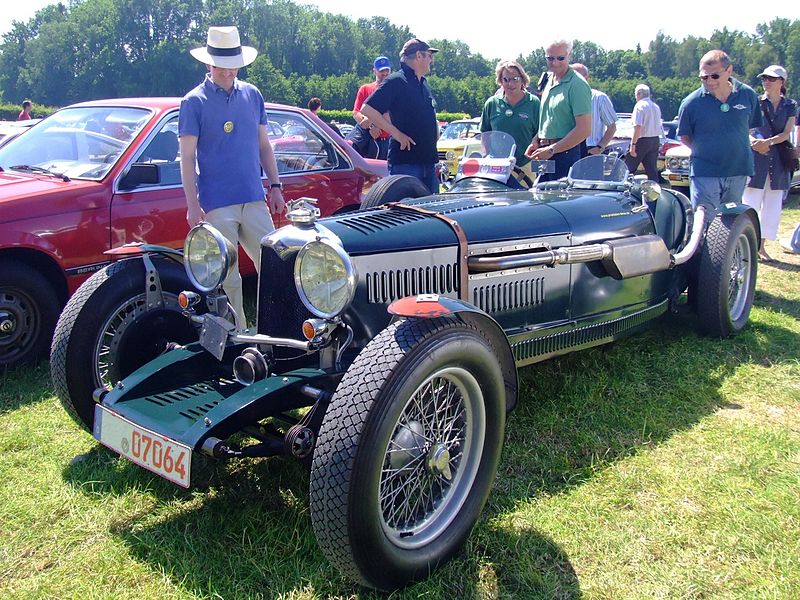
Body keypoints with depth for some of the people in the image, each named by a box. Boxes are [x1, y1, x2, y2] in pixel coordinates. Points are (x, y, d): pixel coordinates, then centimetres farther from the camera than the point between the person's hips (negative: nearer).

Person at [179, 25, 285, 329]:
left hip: (254, 200, 4)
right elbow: (187, 157, -4)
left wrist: (275, 186, 12)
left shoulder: (252, 95, 11)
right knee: (227, 277, 4)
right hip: (216, 204, -4)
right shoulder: (194, 102, -2)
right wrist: (193, 205, -10)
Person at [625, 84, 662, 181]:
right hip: (655, 140, 8)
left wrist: (633, 144, -21)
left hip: (642, 141, -8)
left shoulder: (640, 105, -11)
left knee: (628, 169, 0)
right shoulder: (656, 107, 14)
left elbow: (638, 126, -20)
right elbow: (658, 125, 20)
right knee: (652, 170, 7)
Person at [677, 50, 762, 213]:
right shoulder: (691, 102, -7)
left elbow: (753, 127, 13)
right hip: (704, 174, -3)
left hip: (738, 172, 3)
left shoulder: (748, 95, 1)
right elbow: (684, 136, 5)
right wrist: (703, 151, -4)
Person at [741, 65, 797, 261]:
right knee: (751, 204, -7)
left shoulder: (790, 106, 8)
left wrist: (768, 142, -18)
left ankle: (761, 246, 13)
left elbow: (787, 133, -1)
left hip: (779, 161, 3)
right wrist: (755, 143, -19)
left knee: (773, 206, 6)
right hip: (756, 158, -3)